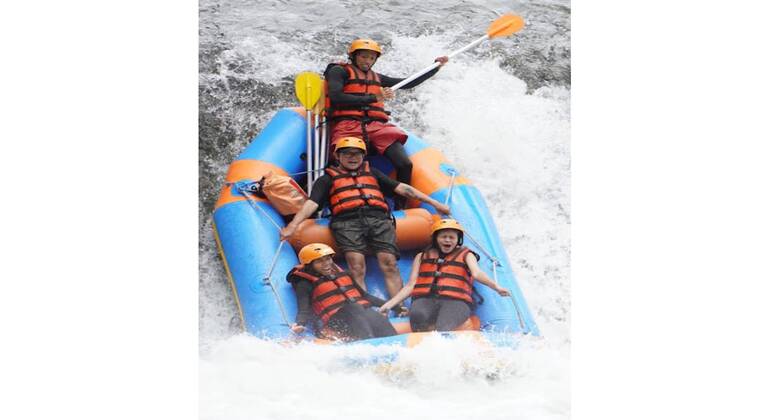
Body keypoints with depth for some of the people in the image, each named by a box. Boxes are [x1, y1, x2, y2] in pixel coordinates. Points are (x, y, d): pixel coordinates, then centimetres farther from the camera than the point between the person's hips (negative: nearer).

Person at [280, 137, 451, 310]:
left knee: (389, 264, -19)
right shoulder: (328, 179, 26)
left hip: (378, 218, 2)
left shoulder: (372, 173, 34)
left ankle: (400, 307, -25)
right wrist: (293, 225, -8)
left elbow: (402, 188, 29)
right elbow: (312, 203, 11)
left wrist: (434, 203, 22)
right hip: (347, 222, -2)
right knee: (356, 268, -23)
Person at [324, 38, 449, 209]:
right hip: (348, 126, -5)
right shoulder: (339, 71, 12)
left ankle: (400, 209, -8)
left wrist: (436, 67, 27)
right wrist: (373, 98, -8)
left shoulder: (376, 78, 30)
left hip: (377, 127, 5)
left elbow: (408, 83, 33)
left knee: (405, 164, -18)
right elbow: (336, 97, -6)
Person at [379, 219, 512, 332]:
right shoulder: (422, 256, 30)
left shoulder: (466, 255, 25)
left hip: (455, 301, -2)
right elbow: (411, 285, 22)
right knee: (417, 315, -36)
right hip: (425, 299, 2)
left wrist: (496, 287, -16)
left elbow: (477, 273, 6)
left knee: (443, 329, -36)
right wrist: (389, 304, 8)